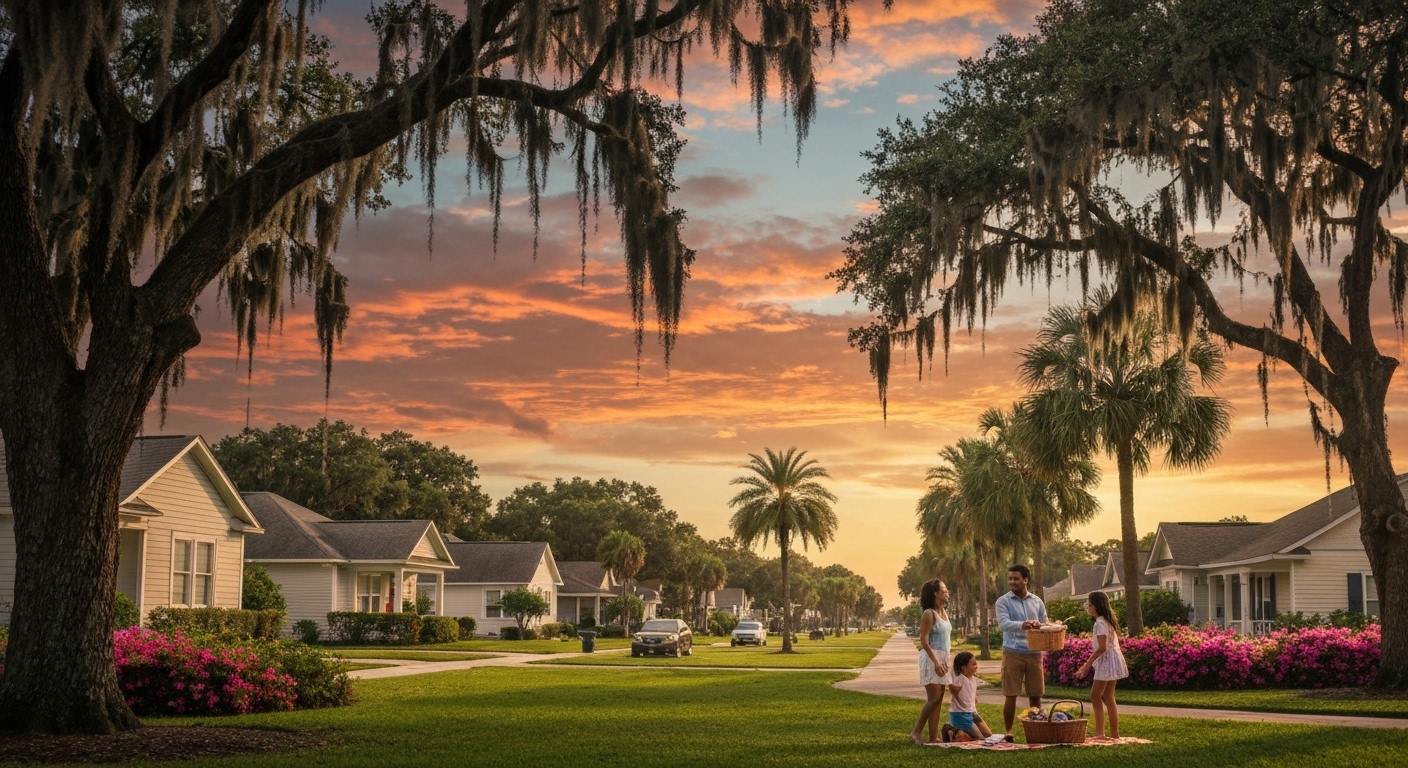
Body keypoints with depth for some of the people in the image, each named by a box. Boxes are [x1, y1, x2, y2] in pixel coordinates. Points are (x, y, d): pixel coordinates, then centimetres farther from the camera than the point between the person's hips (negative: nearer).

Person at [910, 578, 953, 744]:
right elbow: (924, 641, -17)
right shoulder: (929, 614, -13)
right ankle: (916, 732, -3)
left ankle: (933, 737, 8)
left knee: (938, 699, 6)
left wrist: (944, 661, 13)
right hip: (930, 658, -9)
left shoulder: (944, 612, 12)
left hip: (942, 657, 9)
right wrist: (936, 662, -23)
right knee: (933, 698, -12)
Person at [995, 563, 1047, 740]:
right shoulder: (1003, 602, 0)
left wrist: (1039, 626, -12)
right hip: (1013, 653, -3)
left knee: (1035, 695, 7)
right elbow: (1004, 623, -15)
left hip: (1034, 653, 3)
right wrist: (1022, 625, -34)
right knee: (1011, 695, 0)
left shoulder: (1037, 602, 12)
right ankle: (1007, 731, 11)